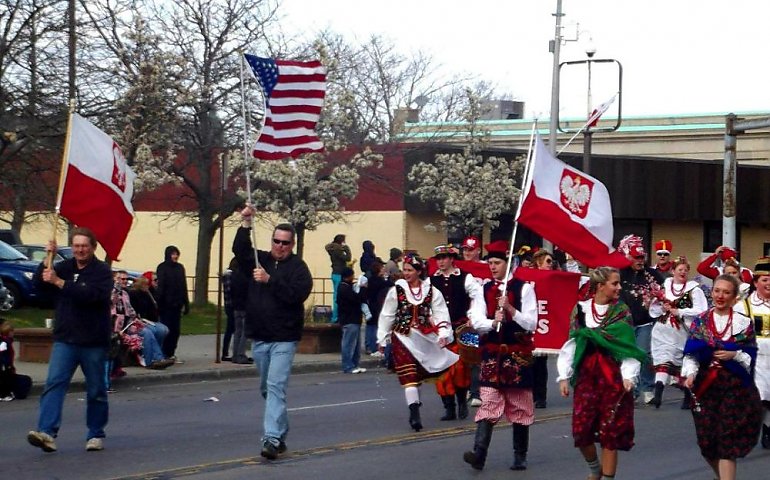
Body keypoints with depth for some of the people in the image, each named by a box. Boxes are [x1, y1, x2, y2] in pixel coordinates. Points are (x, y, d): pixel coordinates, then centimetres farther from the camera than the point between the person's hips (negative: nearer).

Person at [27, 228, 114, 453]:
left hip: (93, 342, -3)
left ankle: (96, 435, 21)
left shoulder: (102, 271, -6)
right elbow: (39, 284, 2)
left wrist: (59, 282, -27)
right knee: (54, 383, -12)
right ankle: (47, 432, -21)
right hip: (65, 339, 3)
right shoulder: (64, 267, 11)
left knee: (96, 391, 7)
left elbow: (92, 294, -23)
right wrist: (46, 261, -13)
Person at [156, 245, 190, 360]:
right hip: (166, 304, -5)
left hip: (177, 304, 5)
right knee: (167, 329, -4)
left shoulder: (180, 267, 12)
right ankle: (165, 354, 2)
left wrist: (185, 304, 11)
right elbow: (160, 286, -10)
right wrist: (159, 304, -16)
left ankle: (171, 353, 12)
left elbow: (183, 287, 14)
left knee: (176, 329, 5)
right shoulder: (162, 268, -4)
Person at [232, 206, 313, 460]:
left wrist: (269, 280, -25)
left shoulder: (298, 267, -5)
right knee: (266, 388, 15)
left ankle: (272, 438, -21)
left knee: (276, 386, -15)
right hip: (259, 337, 6)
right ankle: (281, 433, 29)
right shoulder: (260, 260, 9)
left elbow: (297, 294, -20)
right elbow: (240, 250, -6)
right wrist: (246, 224, -17)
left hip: (283, 339, -6)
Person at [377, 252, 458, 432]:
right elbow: (387, 316, 4)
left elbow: (440, 314, -2)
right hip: (403, 338, -2)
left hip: (424, 338, 2)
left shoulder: (432, 291, 0)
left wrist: (443, 334, -15)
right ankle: (414, 414, -16)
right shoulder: (396, 291, -1)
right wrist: (382, 339, 6)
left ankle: (414, 402, 35)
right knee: (408, 375, -11)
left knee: (419, 374, 13)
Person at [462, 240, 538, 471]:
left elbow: (531, 324, -8)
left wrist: (510, 309, -21)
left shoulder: (523, 288, -2)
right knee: (488, 404, -7)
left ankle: (520, 456, 14)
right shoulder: (484, 289, 8)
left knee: (519, 406, 5)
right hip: (492, 353, 2)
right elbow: (477, 323, 1)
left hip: (518, 354, -2)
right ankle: (479, 453, -17)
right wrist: (493, 322, -20)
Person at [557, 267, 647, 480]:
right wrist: (564, 376, 2)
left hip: (614, 376, -1)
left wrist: (629, 376, -16)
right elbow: (571, 344, 6)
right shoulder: (580, 310, 4)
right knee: (581, 430, 1)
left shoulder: (622, 311, 1)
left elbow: (628, 346, -4)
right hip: (586, 375, 1)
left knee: (610, 432, 0)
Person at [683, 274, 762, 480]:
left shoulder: (744, 323, 1)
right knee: (707, 442, 5)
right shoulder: (700, 322, 7)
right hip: (705, 386, 3)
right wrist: (690, 374, -14)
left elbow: (751, 358, 2)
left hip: (735, 387, -3)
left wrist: (735, 355, -16)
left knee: (727, 441, -8)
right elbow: (691, 354, 2)